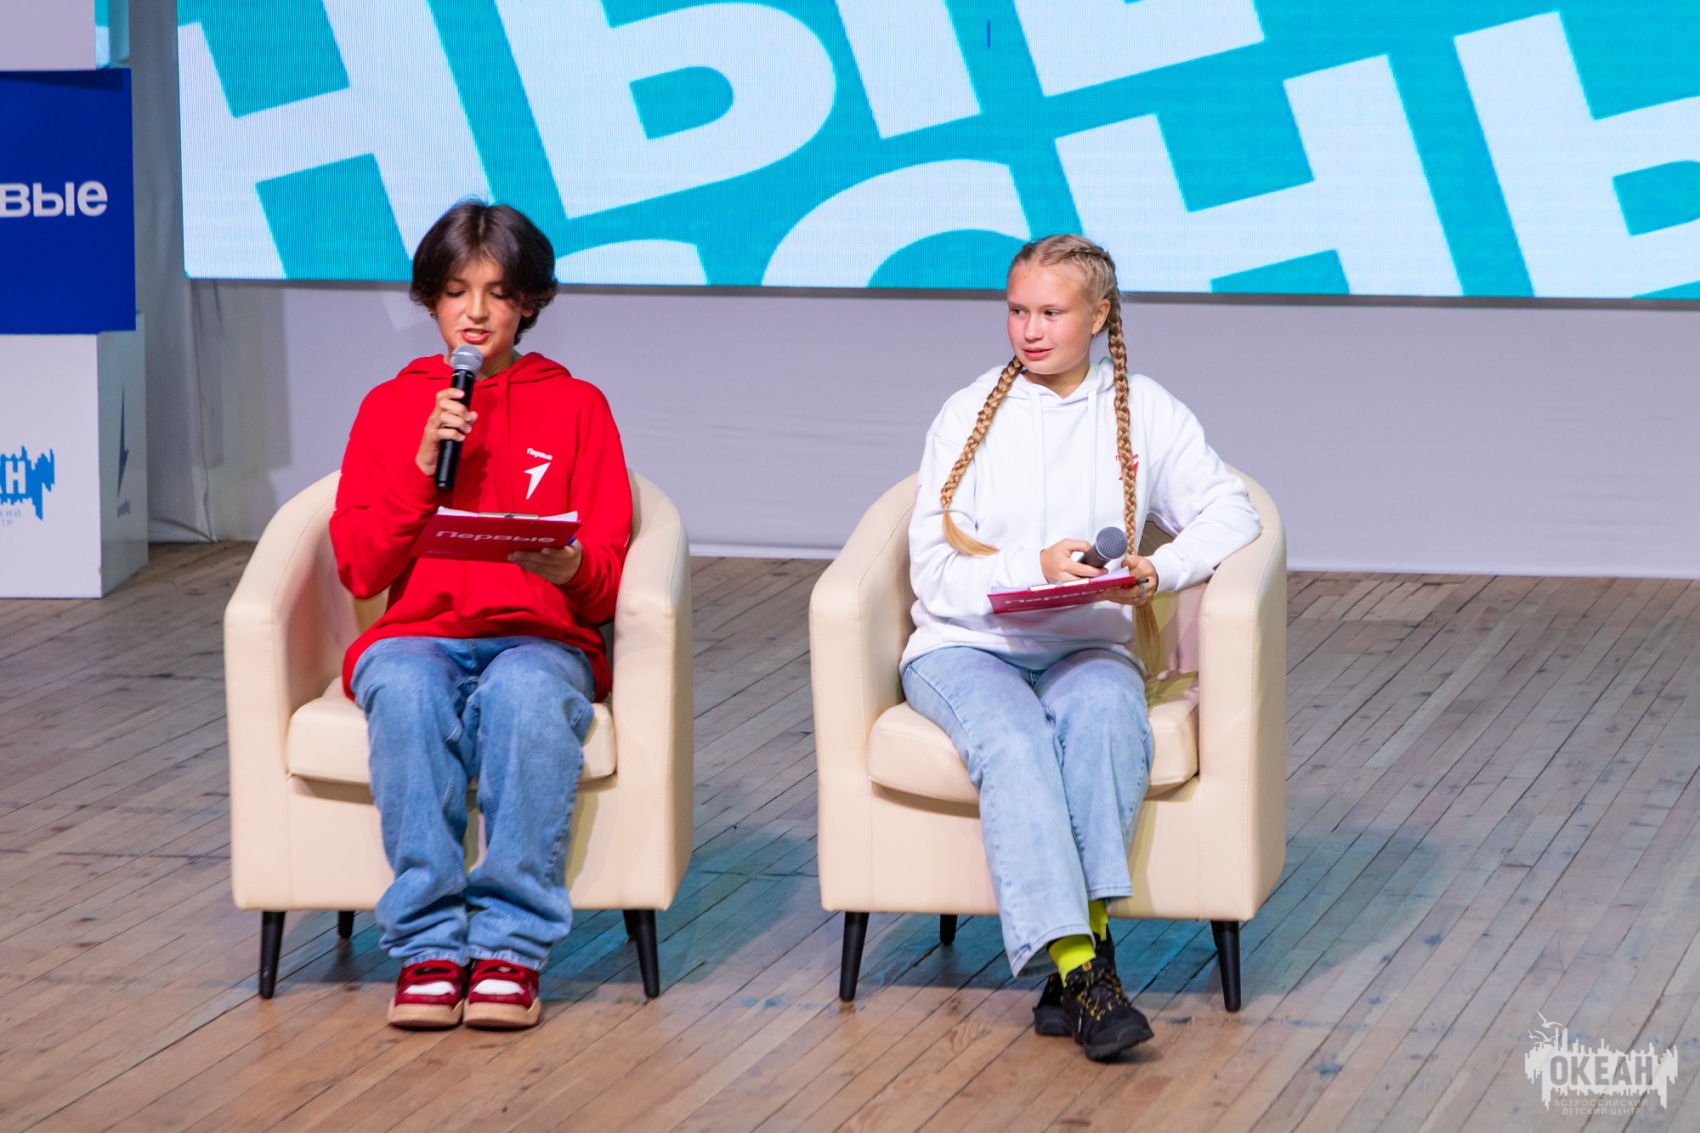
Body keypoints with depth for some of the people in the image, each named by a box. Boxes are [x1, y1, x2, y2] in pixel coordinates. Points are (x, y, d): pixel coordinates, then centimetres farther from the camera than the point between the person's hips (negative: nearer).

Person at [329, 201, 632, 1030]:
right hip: (417, 636, 1)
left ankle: (511, 946, -35)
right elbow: (359, 568, 5)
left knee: (527, 694, -38)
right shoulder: (390, 405, 15)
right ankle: (428, 943, -35)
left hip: (539, 640, -1)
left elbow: (607, 579, 6)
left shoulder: (576, 407, 12)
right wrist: (422, 463, -6)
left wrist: (571, 569, -19)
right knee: (407, 691, -37)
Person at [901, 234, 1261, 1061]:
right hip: (965, 649, -1)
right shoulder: (968, 417, 7)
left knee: (1104, 714, -36)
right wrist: (1034, 569, -18)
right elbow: (935, 574, 0)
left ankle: (1085, 940, -42)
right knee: (1013, 738, -35)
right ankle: (1081, 968, -44)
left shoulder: (1142, 412, 11)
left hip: (1087, 649, 1)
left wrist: (1160, 572, -12)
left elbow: (1228, 511, 7)